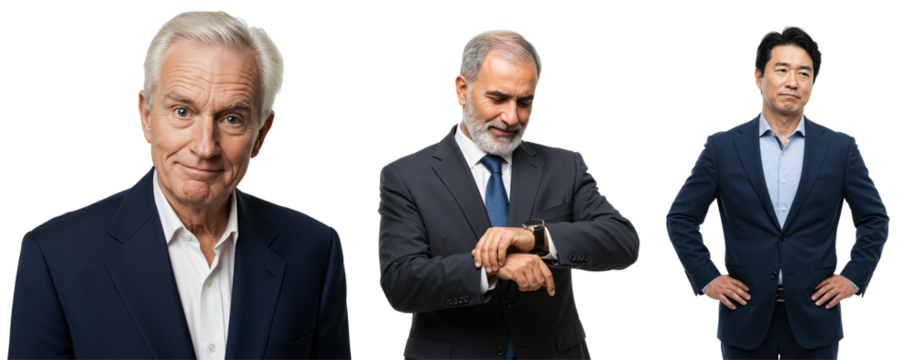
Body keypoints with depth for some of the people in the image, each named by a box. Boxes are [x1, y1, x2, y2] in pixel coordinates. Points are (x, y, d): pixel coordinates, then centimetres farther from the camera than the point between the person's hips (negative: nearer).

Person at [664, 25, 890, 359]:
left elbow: (876, 219, 11)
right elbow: (679, 218, 6)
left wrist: (854, 276, 1)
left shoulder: (841, 148, 4)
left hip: (814, 317, 1)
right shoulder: (721, 147, 1)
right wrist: (705, 277, -2)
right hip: (746, 316, 0)